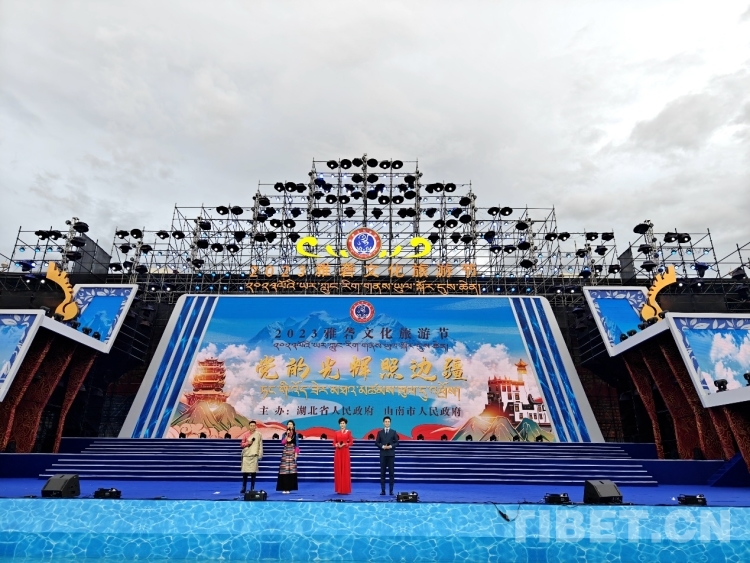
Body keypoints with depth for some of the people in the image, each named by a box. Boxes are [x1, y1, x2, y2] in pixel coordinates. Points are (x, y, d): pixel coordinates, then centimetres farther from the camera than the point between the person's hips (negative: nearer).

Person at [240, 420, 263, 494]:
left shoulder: (259, 434, 2)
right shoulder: (246, 435, 8)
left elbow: (260, 445, 1)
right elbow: (241, 444, 10)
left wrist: (260, 455, -5)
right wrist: (247, 443, -8)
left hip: (254, 456, -2)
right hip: (246, 455, 2)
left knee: (253, 472, -2)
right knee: (245, 472, 4)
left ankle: (252, 489, 7)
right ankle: (244, 488, 16)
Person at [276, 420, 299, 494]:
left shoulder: (295, 434, 4)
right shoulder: (284, 434, 6)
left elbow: (296, 445, 3)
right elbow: (282, 443, -9)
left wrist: (296, 453, -5)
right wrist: (287, 435, -15)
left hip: (292, 453, 0)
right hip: (285, 453, 0)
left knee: (291, 470, -4)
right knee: (284, 470, -5)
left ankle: (289, 488, 3)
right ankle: (284, 488, -1)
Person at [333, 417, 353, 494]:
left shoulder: (348, 432, 3)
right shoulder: (336, 433, 9)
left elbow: (351, 442, -1)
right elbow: (334, 443, 7)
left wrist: (344, 444, -15)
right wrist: (337, 445, -13)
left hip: (345, 452, -2)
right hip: (338, 452, 2)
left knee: (346, 470, -2)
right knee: (338, 470, 3)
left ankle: (346, 489, 4)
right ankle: (339, 489, 10)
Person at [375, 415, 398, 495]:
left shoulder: (394, 432, 4)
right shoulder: (380, 432, 6)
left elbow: (397, 442, 2)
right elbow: (376, 443, 3)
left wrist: (391, 446, -14)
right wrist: (382, 446, -12)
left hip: (391, 454, -1)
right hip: (383, 454, 1)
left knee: (391, 472, 0)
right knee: (383, 472, 2)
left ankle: (391, 490, 6)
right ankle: (383, 490, 6)